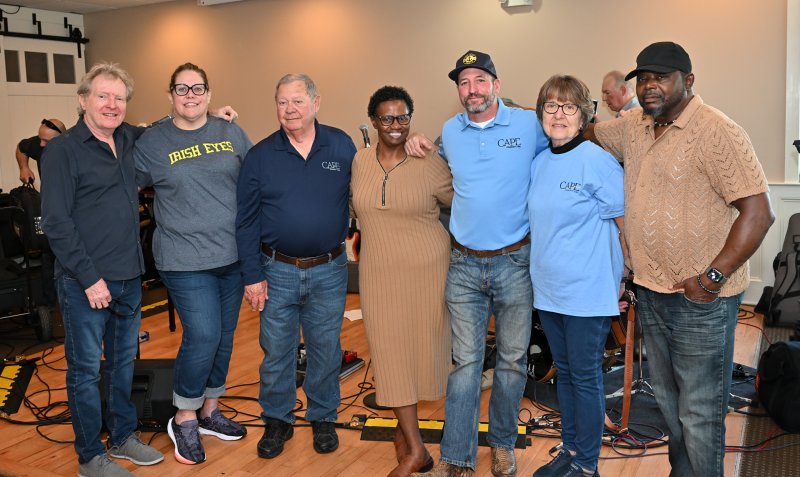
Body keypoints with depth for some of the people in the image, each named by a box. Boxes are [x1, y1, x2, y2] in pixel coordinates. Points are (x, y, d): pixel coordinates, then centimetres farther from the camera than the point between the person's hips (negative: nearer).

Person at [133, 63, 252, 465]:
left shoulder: (230, 133, 7)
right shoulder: (152, 142, 0)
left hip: (232, 255, 4)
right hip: (186, 260, -4)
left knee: (224, 336, 12)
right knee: (203, 336, -11)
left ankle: (209, 411, 31)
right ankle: (184, 420, 13)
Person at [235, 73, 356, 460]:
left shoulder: (342, 146, -1)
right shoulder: (260, 156, -3)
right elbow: (246, 221, -3)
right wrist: (253, 276, -6)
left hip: (329, 271, 0)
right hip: (277, 271, 0)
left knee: (326, 349, 12)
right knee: (276, 351, 10)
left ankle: (323, 418, 32)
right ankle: (276, 420, 30)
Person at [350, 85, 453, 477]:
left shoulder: (430, 164, -7)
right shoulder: (359, 161, 2)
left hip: (427, 268, -2)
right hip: (379, 272, 2)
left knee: (421, 346, 7)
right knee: (391, 350, 2)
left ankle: (405, 426, 31)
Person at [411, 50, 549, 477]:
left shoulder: (529, 124, -4)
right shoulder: (449, 132, 7)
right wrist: (417, 146, 9)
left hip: (514, 262, -1)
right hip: (464, 265, 2)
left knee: (512, 360, 11)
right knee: (465, 361, 5)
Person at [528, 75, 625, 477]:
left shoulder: (598, 162, -13)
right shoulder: (538, 163, 8)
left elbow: (625, 224, -9)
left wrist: (626, 281, -6)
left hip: (587, 290, -7)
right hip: (548, 288, 7)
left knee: (585, 377, 4)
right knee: (564, 372, 18)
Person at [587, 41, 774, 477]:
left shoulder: (717, 132, -16)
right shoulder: (633, 129, 7)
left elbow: (757, 212, -20)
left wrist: (712, 277, -23)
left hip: (701, 299, -8)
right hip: (651, 290, 8)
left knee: (699, 413, 3)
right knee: (667, 399, 23)